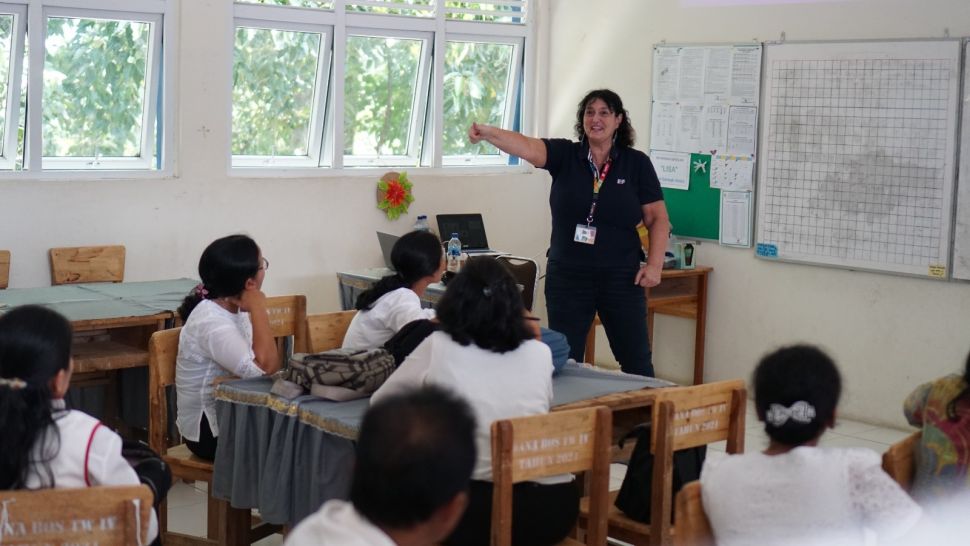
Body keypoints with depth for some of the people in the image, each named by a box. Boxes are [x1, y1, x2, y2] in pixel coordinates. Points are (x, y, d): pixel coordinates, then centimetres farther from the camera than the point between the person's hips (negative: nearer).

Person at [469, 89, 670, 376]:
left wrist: (654, 264, -8)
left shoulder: (637, 163, 1)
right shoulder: (565, 155, 0)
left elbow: (658, 218, 3)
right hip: (568, 277, 1)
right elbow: (527, 147, -18)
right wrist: (487, 132, -36)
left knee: (636, 362, 7)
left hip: (621, 277, 0)